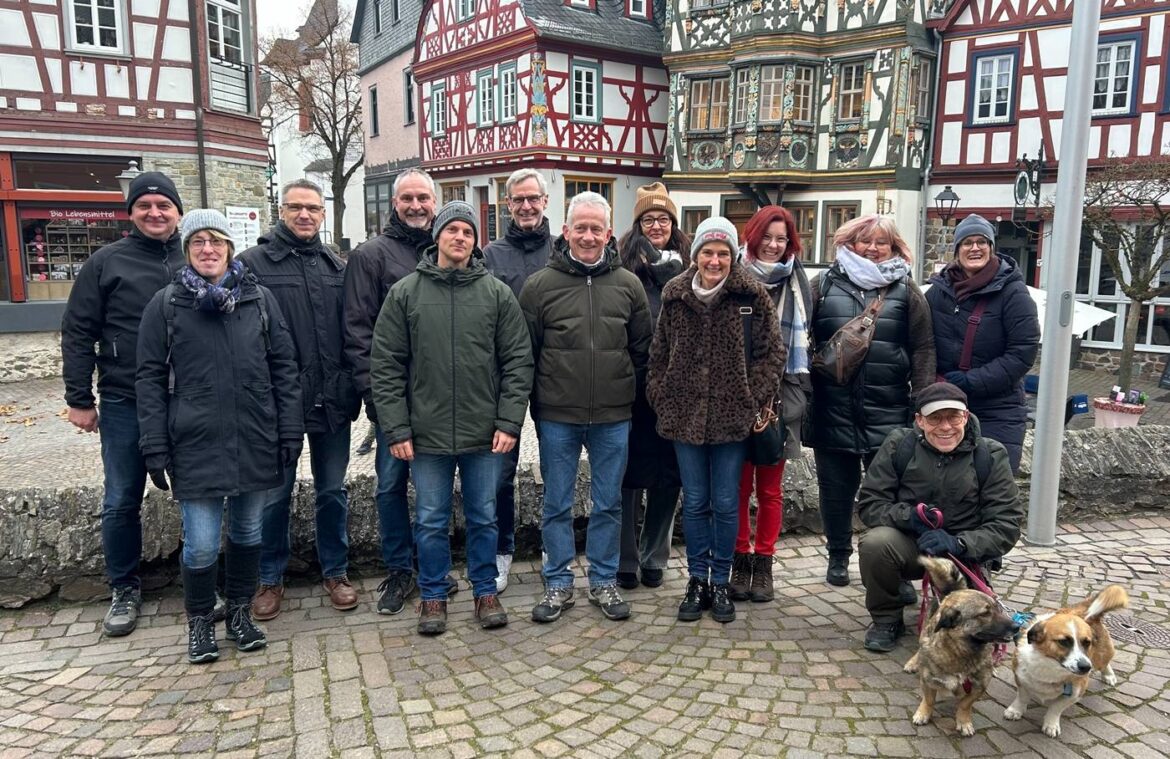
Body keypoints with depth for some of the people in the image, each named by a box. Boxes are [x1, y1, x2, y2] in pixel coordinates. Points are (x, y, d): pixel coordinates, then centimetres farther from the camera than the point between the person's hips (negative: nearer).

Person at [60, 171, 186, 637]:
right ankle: (124, 590, 25)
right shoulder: (107, 262, 1)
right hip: (125, 405, -1)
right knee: (121, 502, 8)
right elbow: (77, 334, 2)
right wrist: (79, 399, -2)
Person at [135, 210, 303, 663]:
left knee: (248, 532, 14)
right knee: (201, 544, 0)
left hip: (255, 442, 2)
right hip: (195, 444, -2)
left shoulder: (260, 299, 5)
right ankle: (199, 621, 25)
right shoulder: (165, 304, 2)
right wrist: (155, 448, -3)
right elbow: (150, 379, 2)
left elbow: (284, 369, 5)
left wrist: (290, 432, 1)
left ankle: (240, 612, 33)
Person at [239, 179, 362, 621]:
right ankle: (270, 579, 26)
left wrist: (352, 388, 2)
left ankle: (335, 572, 28)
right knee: (275, 494, 9)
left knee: (332, 490, 13)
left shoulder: (337, 267, 10)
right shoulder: (253, 264, -2)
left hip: (332, 400, 3)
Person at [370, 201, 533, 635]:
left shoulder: (497, 293, 1)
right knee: (431, 521, 12)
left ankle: (485, 591, 30)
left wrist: (509, 422, -6)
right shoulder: (405, 293, 0)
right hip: (427, 434, 0)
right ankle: (433, 596, 28)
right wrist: (396, 429, -7)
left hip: (485, 434, 1)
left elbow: (518, 361, 0)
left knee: (484, 517, 13)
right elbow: (385, 365, -1)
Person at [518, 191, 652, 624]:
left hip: (613, 418, 2)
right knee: (556, 504, 10)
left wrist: (630, 397, 6)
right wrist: (536, 406, -1)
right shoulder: (540, 285, -3)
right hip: (557, 418, -1)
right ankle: (558, 584, 25)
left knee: (608, 503, 12)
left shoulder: (628, 285, 3)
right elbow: (525, 353, 0)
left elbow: (642, 350, 9)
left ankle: (604, 581, 28)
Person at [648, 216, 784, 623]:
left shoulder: (751, 295, -5)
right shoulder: (675, 295, 2)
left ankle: (721, 582, 24)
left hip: (732, 418, -2)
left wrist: (752, 399, -7)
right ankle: (697, 580, 24)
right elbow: (658, 354, 8)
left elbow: (772, 353, -1)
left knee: (725, 505, 8)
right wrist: (662, 400, 3)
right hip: (685, 416, 2)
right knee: (695, 503, 11)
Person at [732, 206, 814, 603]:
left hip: (779, 395, 2)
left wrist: (800, 393, 3)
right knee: (740, 485, 6)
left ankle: (763, 564, 20)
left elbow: (804, 341, 9)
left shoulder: (797, 284, 6)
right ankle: (740, 562, 18)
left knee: (770, 488, 8)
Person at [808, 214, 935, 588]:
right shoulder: (824, 286, 5)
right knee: (836, 488, 12)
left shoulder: (906, 291, 6)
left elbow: (923, 350, 2)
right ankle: (838, 556, 29)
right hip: (833, 411, 1)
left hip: (887, 413, -1)